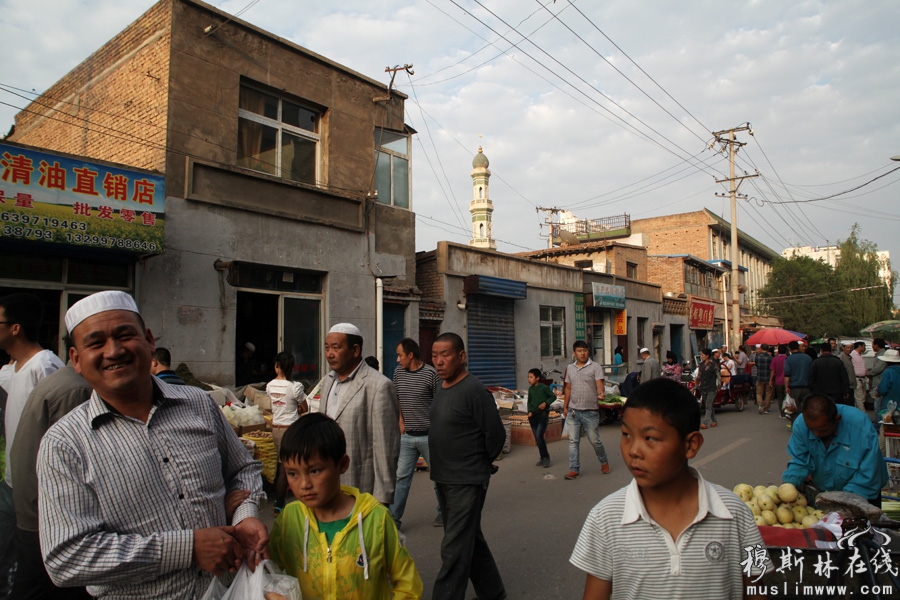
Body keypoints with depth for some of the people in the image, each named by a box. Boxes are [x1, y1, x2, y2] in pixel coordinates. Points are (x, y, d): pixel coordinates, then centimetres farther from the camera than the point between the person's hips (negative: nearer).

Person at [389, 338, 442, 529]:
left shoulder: (431, 374, -12)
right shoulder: (398, 372, 4)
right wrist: (401, 422, 9)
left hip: (428, 435, -4)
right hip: (406, 436, 4)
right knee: (401, 477, 6)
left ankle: (443, 512, 29)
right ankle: (393, 518, 12)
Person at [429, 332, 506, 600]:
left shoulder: (474, 390, -19)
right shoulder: (442, 388, 6)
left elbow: (496, 434, -15)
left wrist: (480, 463, -1)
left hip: (467, 482, -9)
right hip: (444, 478, 9)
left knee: (454, 551, -3)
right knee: (471, 540, 21)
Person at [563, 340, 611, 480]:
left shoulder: (596, 367, -5)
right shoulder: (570, 368, 9)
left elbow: (599, 385, -16)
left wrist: (601, 393, -38)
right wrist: (565, 407, 14)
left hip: (590, 411, -4)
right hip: (573, 411, 4)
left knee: (595, 440, 6)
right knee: (573, 441, 4)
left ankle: (604, 462, 31)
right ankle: (574, 470, 10)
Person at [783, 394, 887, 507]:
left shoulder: (861, 425, -28)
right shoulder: (800, 424, -19)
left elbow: (868, 475, -24)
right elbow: (800, 462, -9)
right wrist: (789, 483, -27)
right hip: (821, 493, 2)